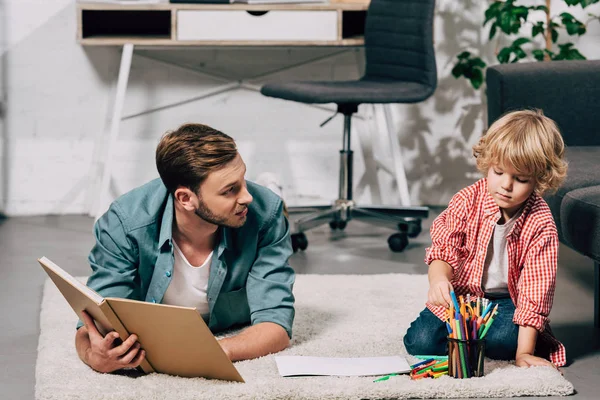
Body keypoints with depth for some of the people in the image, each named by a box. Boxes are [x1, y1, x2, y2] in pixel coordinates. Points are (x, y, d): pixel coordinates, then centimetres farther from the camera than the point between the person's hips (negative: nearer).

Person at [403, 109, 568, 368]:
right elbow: (443, 252, -11)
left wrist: (524, 352, -24)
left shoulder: (540, 223, -18)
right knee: (420, 342, -17)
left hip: (507, 300, -2)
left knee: (503, 340, -33)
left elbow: (535, 287, -20)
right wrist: (438, 280, -38)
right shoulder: (467, 201, -13)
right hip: (461, 292, 2)